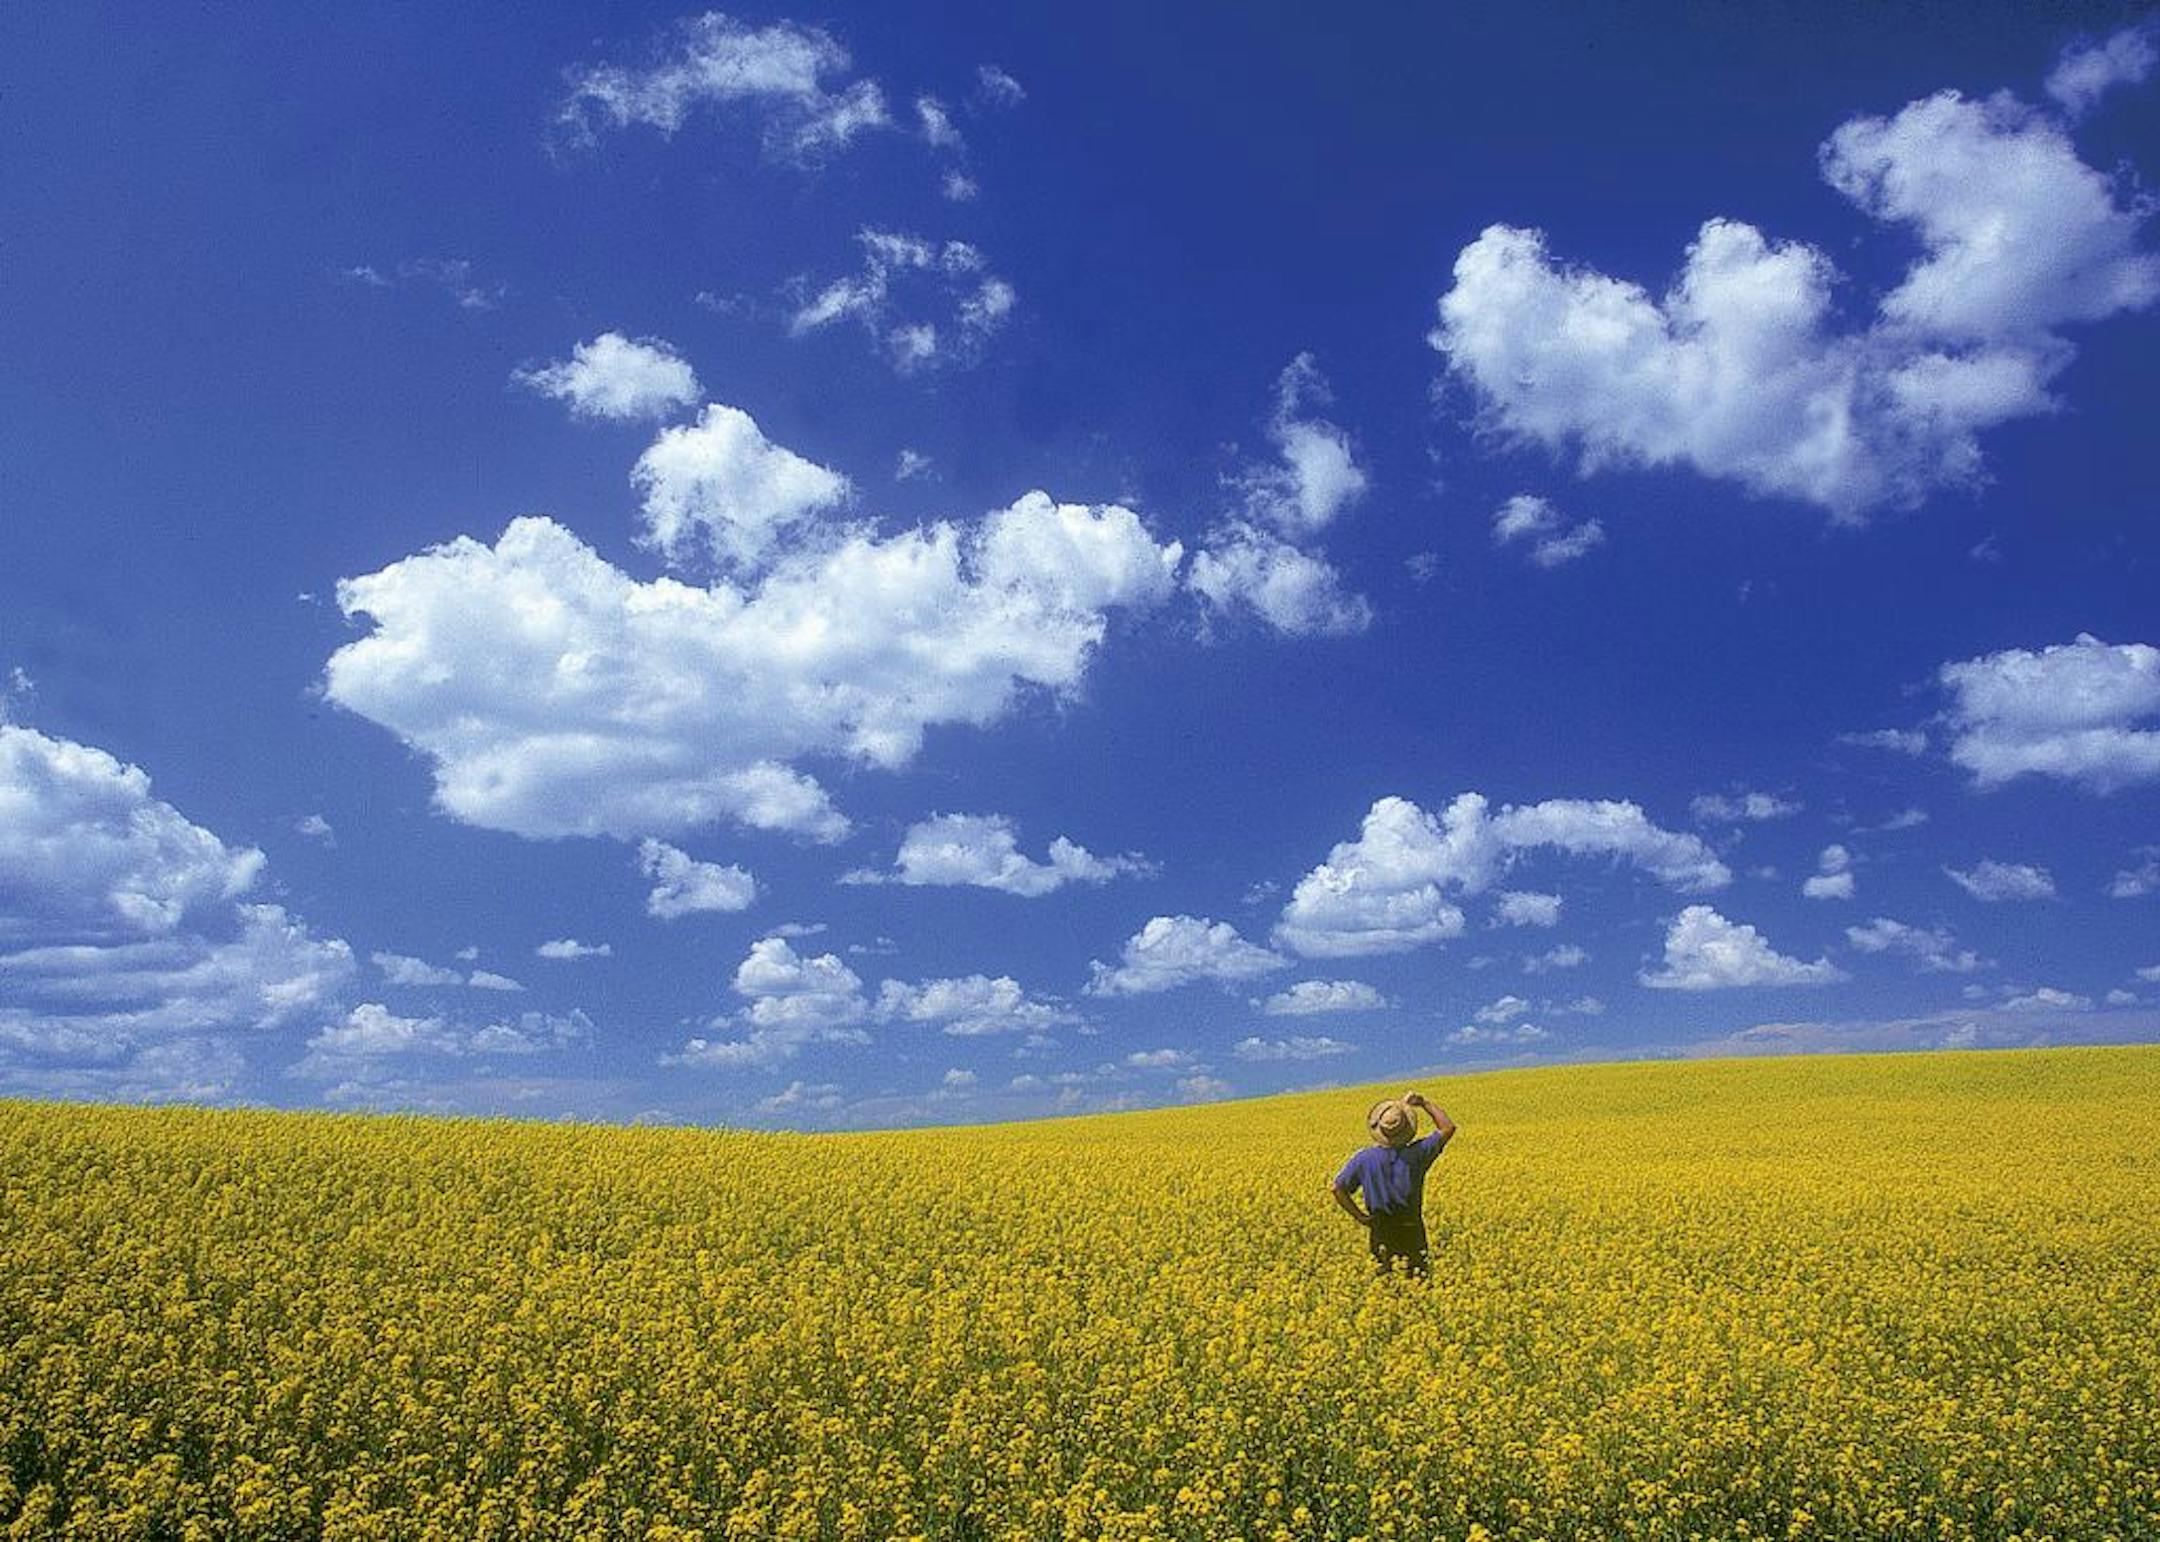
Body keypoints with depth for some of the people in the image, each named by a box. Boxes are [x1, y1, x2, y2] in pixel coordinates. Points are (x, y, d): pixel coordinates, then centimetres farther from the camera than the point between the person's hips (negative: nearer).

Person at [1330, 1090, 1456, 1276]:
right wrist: (1425, 1102, -2)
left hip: (1380, 1229, 1)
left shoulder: (1364, 1159, -13)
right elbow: (1448, 1128, -5)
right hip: (1411, 1229, -1)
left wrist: (1359, 1217, -2)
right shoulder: (1416, 1154, -16)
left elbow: (1339, 1189, -11)